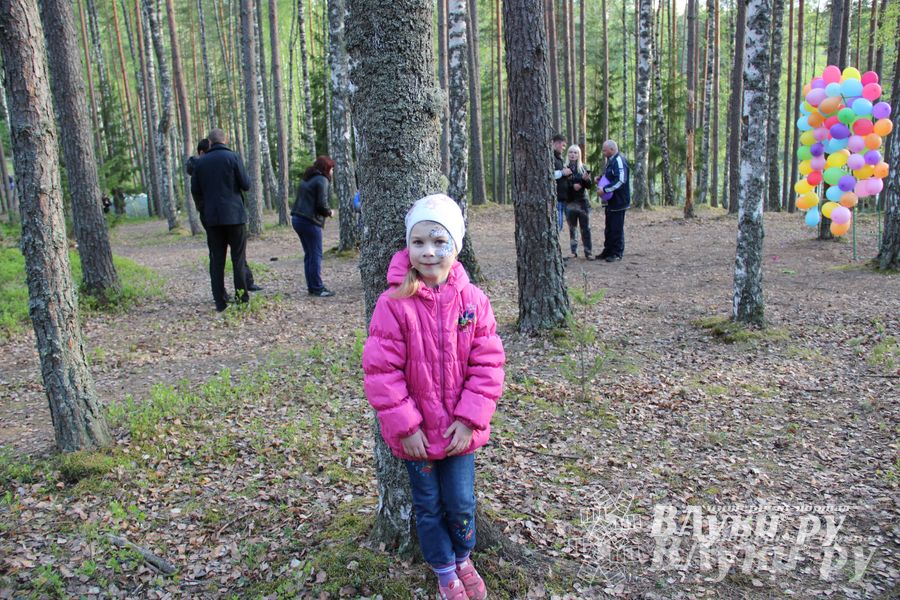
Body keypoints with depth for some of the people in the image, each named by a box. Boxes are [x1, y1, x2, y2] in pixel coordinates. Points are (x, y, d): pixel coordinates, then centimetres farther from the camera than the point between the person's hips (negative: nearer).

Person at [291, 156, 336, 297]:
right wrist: (329, 212, 5)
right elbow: (322, 204, -15)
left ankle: (312, 287, 17)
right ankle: (317, 288, 0)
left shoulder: (307, 179, 18)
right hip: (309, 221, -9)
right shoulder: (322, 180, -9)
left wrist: (326, 212, 16)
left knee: (309, 254, 13)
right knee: (316, 255, -3)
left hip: (297, 218, 9)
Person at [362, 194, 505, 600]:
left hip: (459, 429, 2)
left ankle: (463, 559, 42)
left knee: (461, 504, 12)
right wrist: (404, 426, -15)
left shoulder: (473, 300, -8)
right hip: (416, 432, -1)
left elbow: (487, 363, -5)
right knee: (429, 506, 16)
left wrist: (469, 418, -11)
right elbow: (381, 370, -15)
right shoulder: (394, 304, -16)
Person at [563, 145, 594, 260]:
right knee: (572, 228, 7)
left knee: (586, 228, -1)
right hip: (570, 203, -1)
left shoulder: (583, 168, 5)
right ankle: (574, 251, 16)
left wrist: (586, 179, -16)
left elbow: (590, 186, 3)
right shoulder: (564, 168, 0)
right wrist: (572, 186, -18)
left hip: (583, 202, 1)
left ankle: (588, 253, 3)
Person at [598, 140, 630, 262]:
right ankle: (608, 251, 25)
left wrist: (605, 189, -22)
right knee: (609, 228, 16)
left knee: (616, 228, -3)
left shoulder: (619, 160, -17)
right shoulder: (611, 160, 14)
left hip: (618, 201, -10)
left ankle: (617, 253, 5)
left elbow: (621, 180, -26)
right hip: (611, 201, 10)